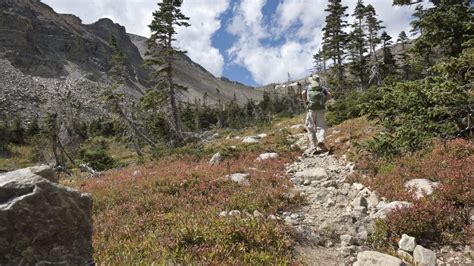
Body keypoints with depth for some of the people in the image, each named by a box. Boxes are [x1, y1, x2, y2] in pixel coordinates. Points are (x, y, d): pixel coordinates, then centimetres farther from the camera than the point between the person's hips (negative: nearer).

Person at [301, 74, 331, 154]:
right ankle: (321, 140, -25)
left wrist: (306, 102, 7)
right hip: (320, 109, 1)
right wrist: (324, 102, 12)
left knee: (311, 128, 7)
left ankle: (313, 147, 2)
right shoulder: (323, 87, 19)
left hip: (311, 109, 0)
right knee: (321, 127, 3)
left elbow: (303, 93, -5)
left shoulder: (308, 87, 16)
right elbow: (329, 94, 1)